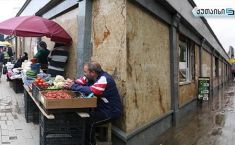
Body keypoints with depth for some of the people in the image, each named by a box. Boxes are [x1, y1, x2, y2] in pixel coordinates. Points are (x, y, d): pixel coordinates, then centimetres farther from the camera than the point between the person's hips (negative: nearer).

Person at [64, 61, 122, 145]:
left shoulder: (104, 79, -25)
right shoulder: (91, 77, 2)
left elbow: (91, 91, -36)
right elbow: (80, 82, 3)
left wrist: (73, 86, -27)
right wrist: (71, 83, -20)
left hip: (111, 111, -9)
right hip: (101, 107, 9)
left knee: (89, 121, -25)